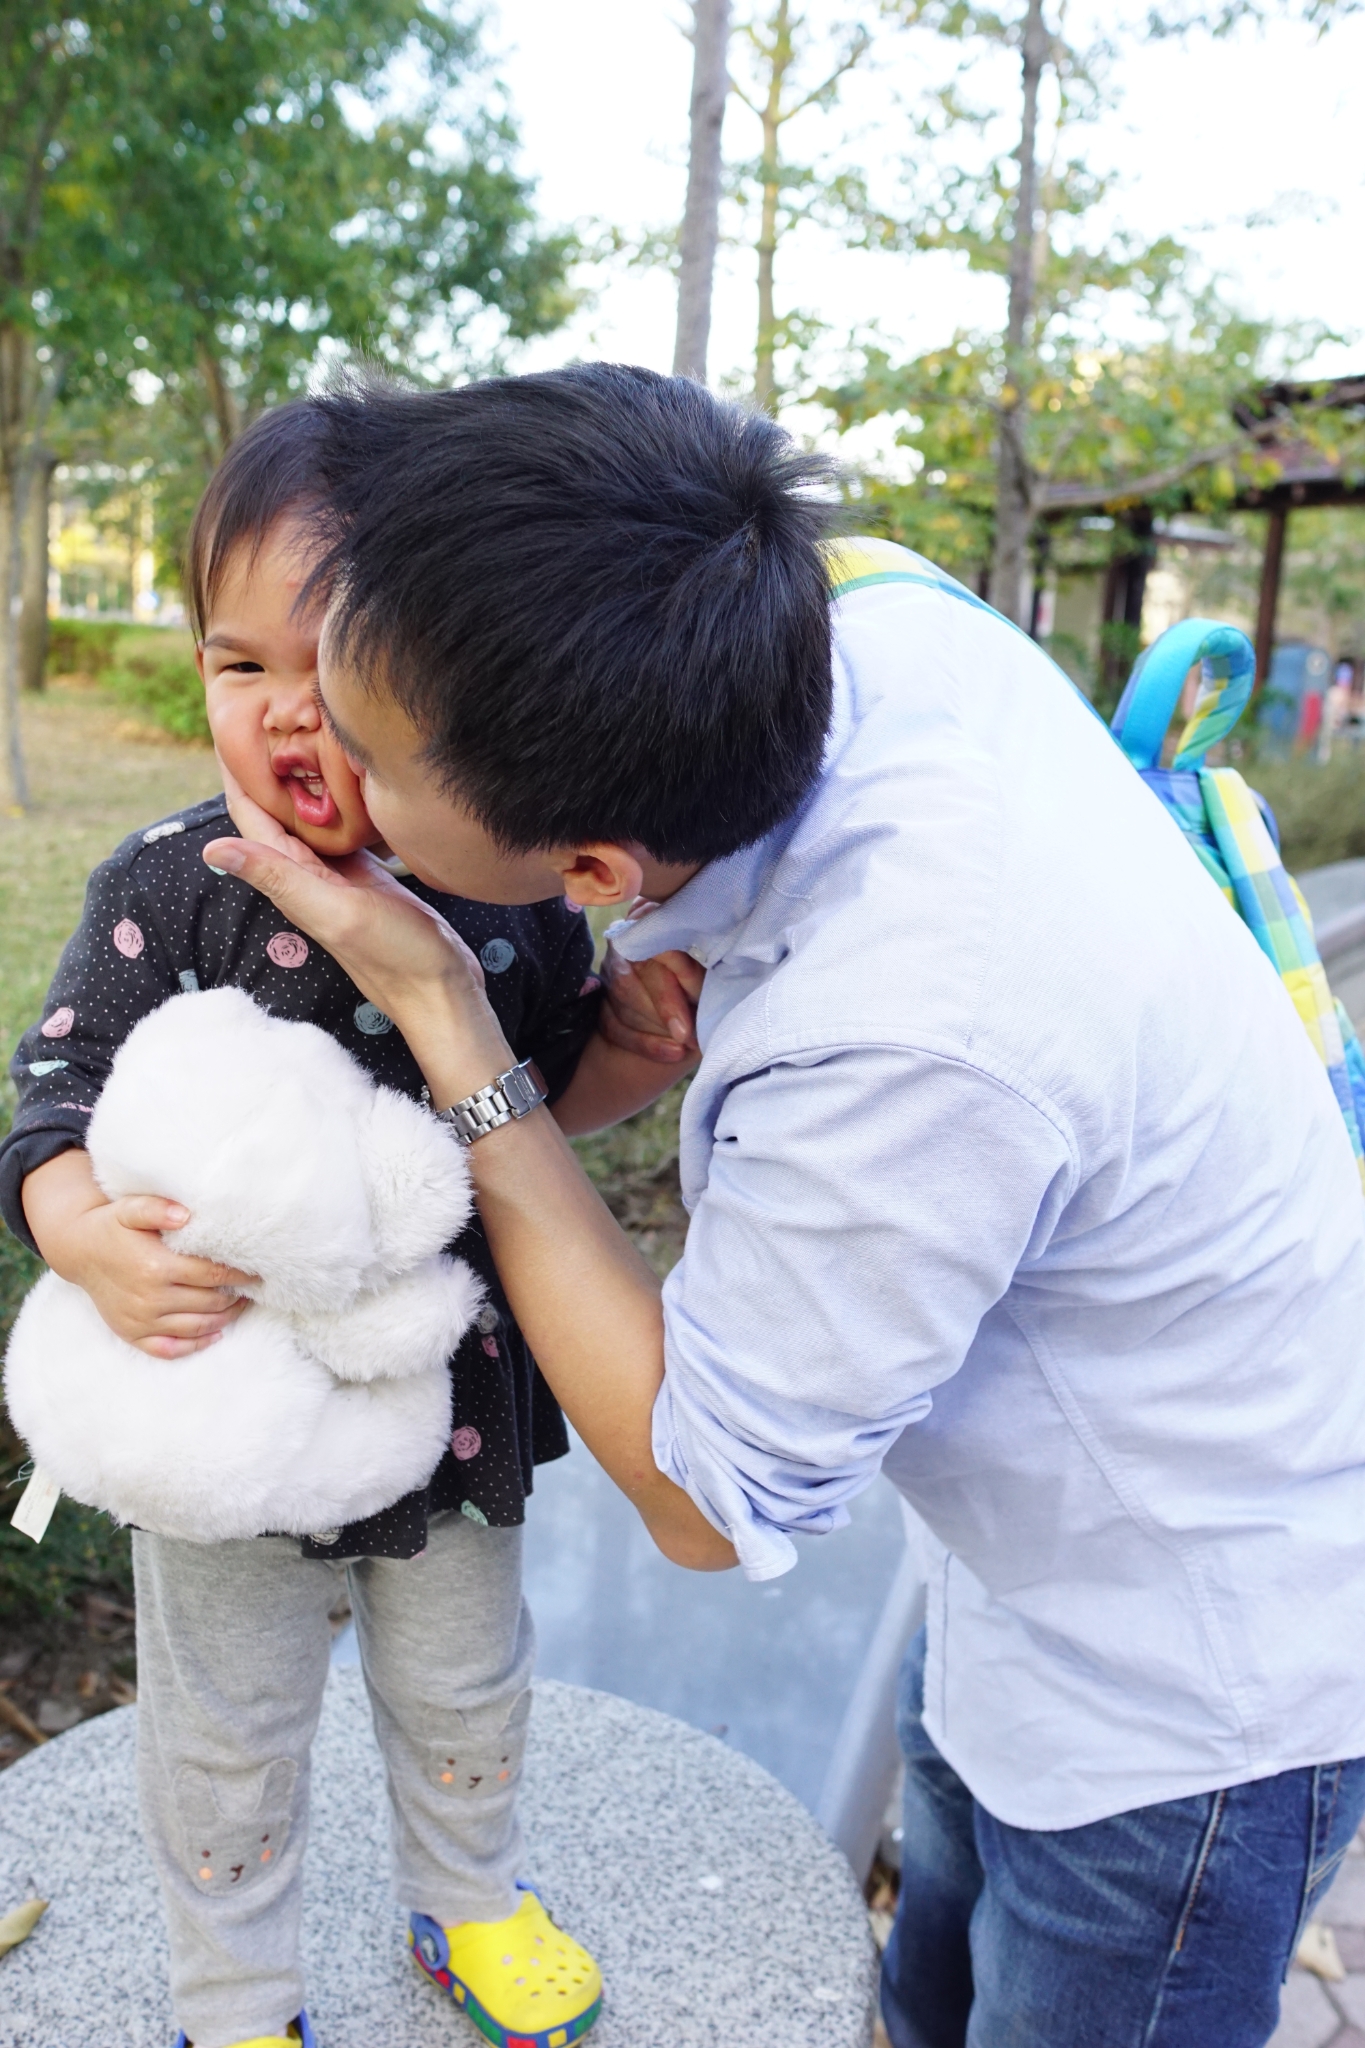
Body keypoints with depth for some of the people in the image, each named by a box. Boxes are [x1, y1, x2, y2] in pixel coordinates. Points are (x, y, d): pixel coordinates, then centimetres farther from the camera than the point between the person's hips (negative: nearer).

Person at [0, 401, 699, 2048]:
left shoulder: (509, 883, -11)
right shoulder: (167, 887, -16)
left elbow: (558, 1088, 2)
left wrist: (646, 1057, -19)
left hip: (452, 1386, 2)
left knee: (465, 1689, 25)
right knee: (229, 1729, 20)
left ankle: (468, 1907, 56)